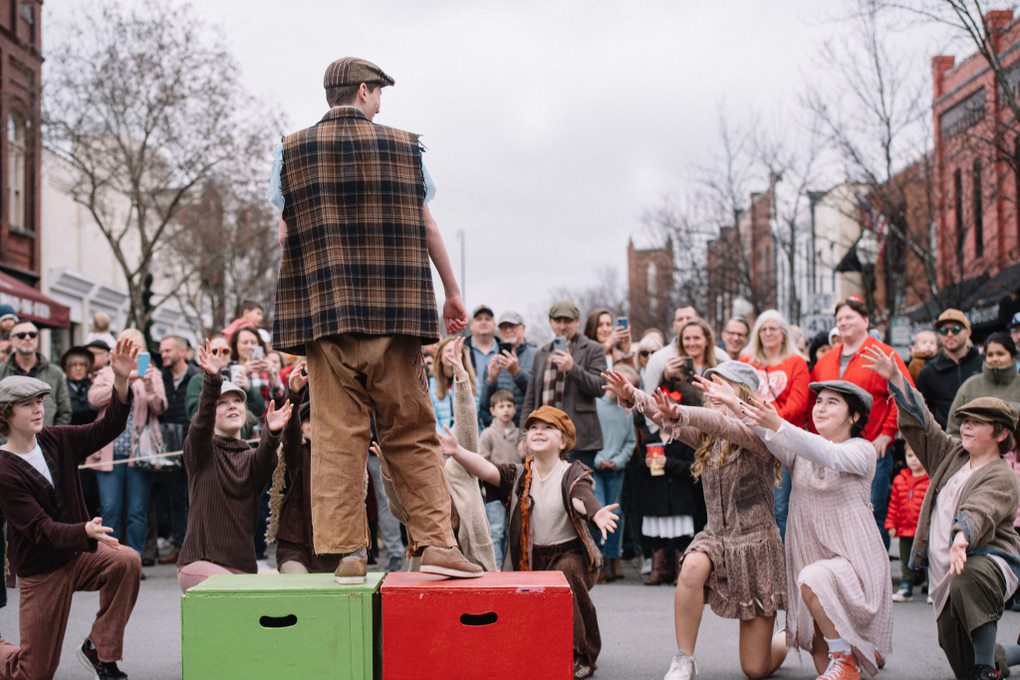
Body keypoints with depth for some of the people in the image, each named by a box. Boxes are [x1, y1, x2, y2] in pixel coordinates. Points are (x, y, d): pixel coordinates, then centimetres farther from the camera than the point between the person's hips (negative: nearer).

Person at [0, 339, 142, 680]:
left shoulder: (56, 440, -3)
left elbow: (108, 428, -11)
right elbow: (41, 530, -26)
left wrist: (121, 380, -28)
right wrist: (86, 532, -45)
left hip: (78, 553, 5)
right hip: (41, 571, -5)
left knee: (126, 561, -29)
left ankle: (99, 650, -12)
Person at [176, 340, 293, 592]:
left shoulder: (252, 458, 13)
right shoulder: (199, 449, 5)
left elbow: (265, 458, -11)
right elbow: (202, 420, -17)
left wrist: (272, 432, -36)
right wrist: (212, 379, -37)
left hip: (243, 567, 5)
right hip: (199, 563, -5)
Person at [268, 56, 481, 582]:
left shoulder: (292, 150, 7)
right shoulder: (403, 146, 5)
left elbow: (285, 233, 3)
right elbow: (427, 228, 7)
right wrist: (452, 293, 15)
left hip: (323, 313, 1)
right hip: (395, 314, 0)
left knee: (337, 435, 3)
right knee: (412, 434, 5)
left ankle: (346, 549, 1)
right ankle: (436, 540, 0)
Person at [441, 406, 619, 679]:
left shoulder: (572, 473, -5)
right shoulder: (518, 475, 2)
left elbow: (580, 497, -29)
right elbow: (485, 470, -18)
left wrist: (596, 513, -54)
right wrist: (457, 451, -39)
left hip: (569, 555, -3)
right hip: (529, 560, 3)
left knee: (567, 572, -35)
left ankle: (581, 655, -19)